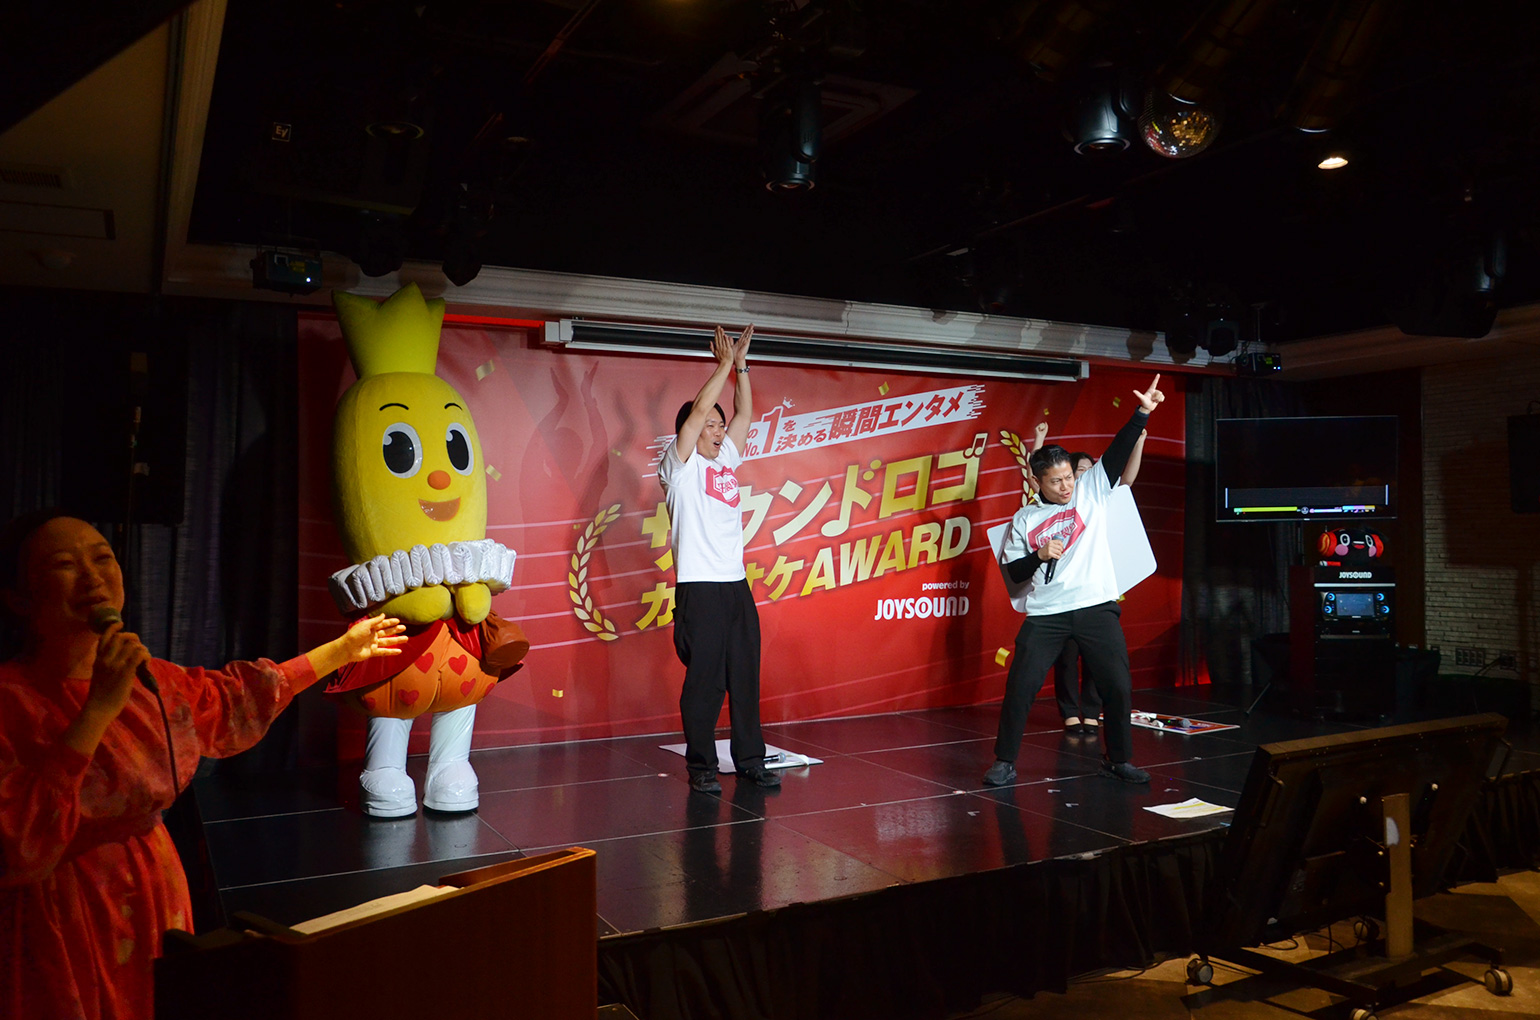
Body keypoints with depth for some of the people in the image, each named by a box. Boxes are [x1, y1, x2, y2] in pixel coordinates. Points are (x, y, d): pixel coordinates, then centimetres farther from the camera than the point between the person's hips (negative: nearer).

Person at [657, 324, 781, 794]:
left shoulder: (726, 461, 17)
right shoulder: (680, 466, -1)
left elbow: (745, 413, 17)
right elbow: (699, 409, -10)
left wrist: (741, 365, 11)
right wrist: (725, 363, -5)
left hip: (736, 584, 7)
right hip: (699, 587, -6)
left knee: (746, 677, 9)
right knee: (704, 680, -2)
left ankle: (750, 760, 18)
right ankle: (701, 767, 8)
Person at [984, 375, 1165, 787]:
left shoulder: (1091, 492, 7)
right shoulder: (1024, 518, 7)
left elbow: (1118, 453, -2)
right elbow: (1013, 571, 6)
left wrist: (1142, 413, -10)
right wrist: (1039, 555, -11)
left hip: (1096, 607, 1)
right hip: (1045, 614, 0)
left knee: (1117, 686, 3)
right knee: (1019, 687, -4)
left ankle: (1118, 760, 22)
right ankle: (1005, 763, 9)